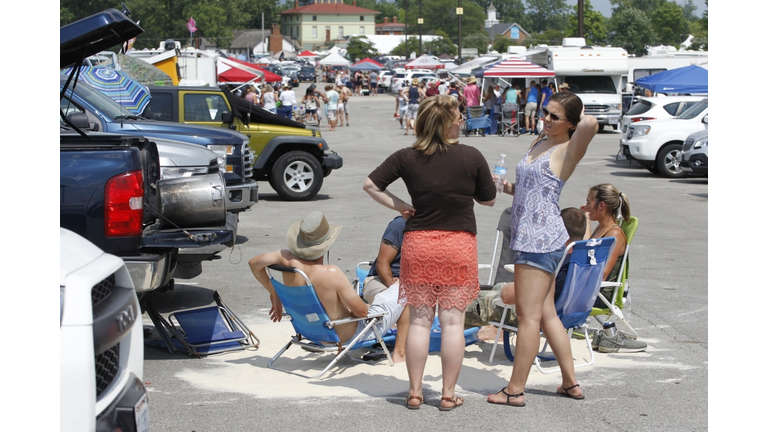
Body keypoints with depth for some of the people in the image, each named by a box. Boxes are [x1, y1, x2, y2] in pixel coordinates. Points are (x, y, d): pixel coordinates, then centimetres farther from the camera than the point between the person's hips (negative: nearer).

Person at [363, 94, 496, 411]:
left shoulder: (407, 157, -3)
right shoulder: (472, 157, -6)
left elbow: (370, 185, -2)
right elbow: (488, 200, 4)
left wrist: (398, 206, 4)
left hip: (418, 244, 2)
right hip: (459, 245, -2)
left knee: (418, 320, 9)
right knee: (453, 321, 5)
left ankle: (415, 392, 14)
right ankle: (448, 394, 10)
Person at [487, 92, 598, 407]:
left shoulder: (568, 151, -10)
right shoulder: (538, 142, 16)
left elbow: (591, 124, -32)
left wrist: (580, 117, -10)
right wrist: (506, 186, 7)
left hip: (541, 239, -10)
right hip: (531, 237, 10)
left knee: (528, 315, -4)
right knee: (546, 314, 13)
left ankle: (515, 390, 1)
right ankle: (571, 383, 20)